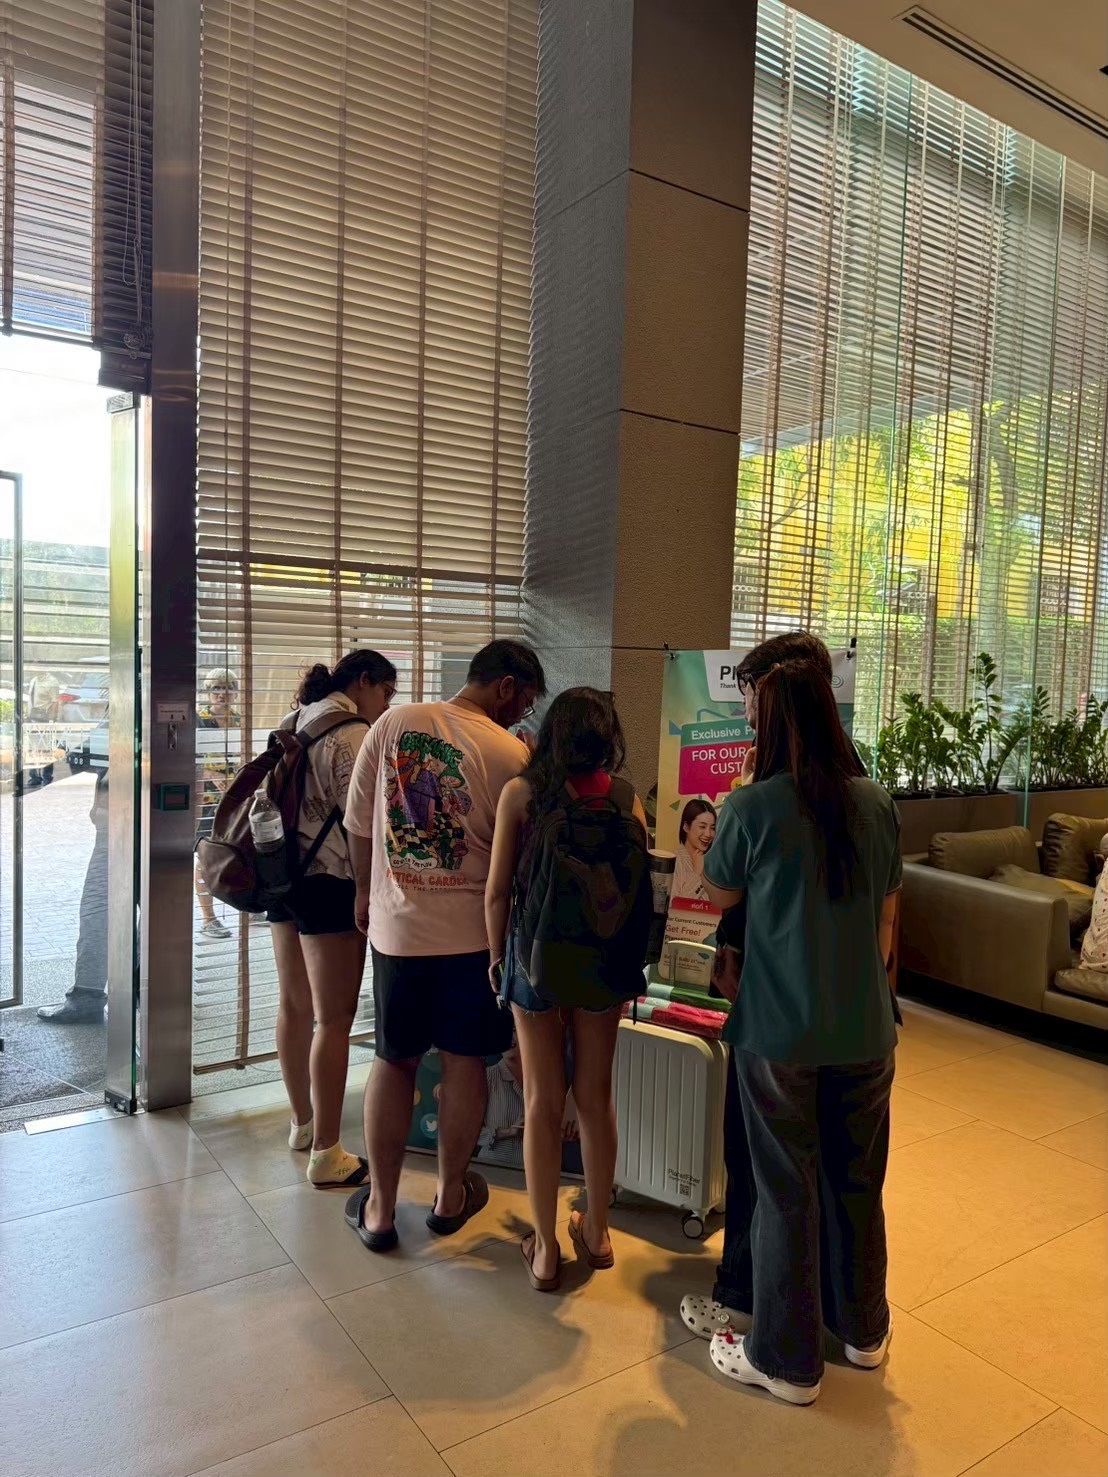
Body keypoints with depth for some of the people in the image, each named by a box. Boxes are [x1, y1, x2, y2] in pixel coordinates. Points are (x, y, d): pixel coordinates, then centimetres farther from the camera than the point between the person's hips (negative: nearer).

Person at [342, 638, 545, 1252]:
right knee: (464, 1062, 15)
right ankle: (451, 1195, 32)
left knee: (394, 1062, 15)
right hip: (472, 930, -2)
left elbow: (359, 825, 3)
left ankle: (379, 1208, 25)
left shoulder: (393, 723, -3)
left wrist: (366, 893, 18)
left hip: (396, 925, 2)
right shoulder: (510, 753, -12)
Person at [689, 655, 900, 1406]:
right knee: (858, 1178, 21)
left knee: (788, 1189, 10)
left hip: (780, 1029, -4)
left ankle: (788, 1359, 27)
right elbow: (888, 918, 6)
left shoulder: (754, 805, -15)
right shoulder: (877, 802, -2)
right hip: (866, 1027, 4)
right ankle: (863, 1329, 41)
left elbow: (720, 896, 2)